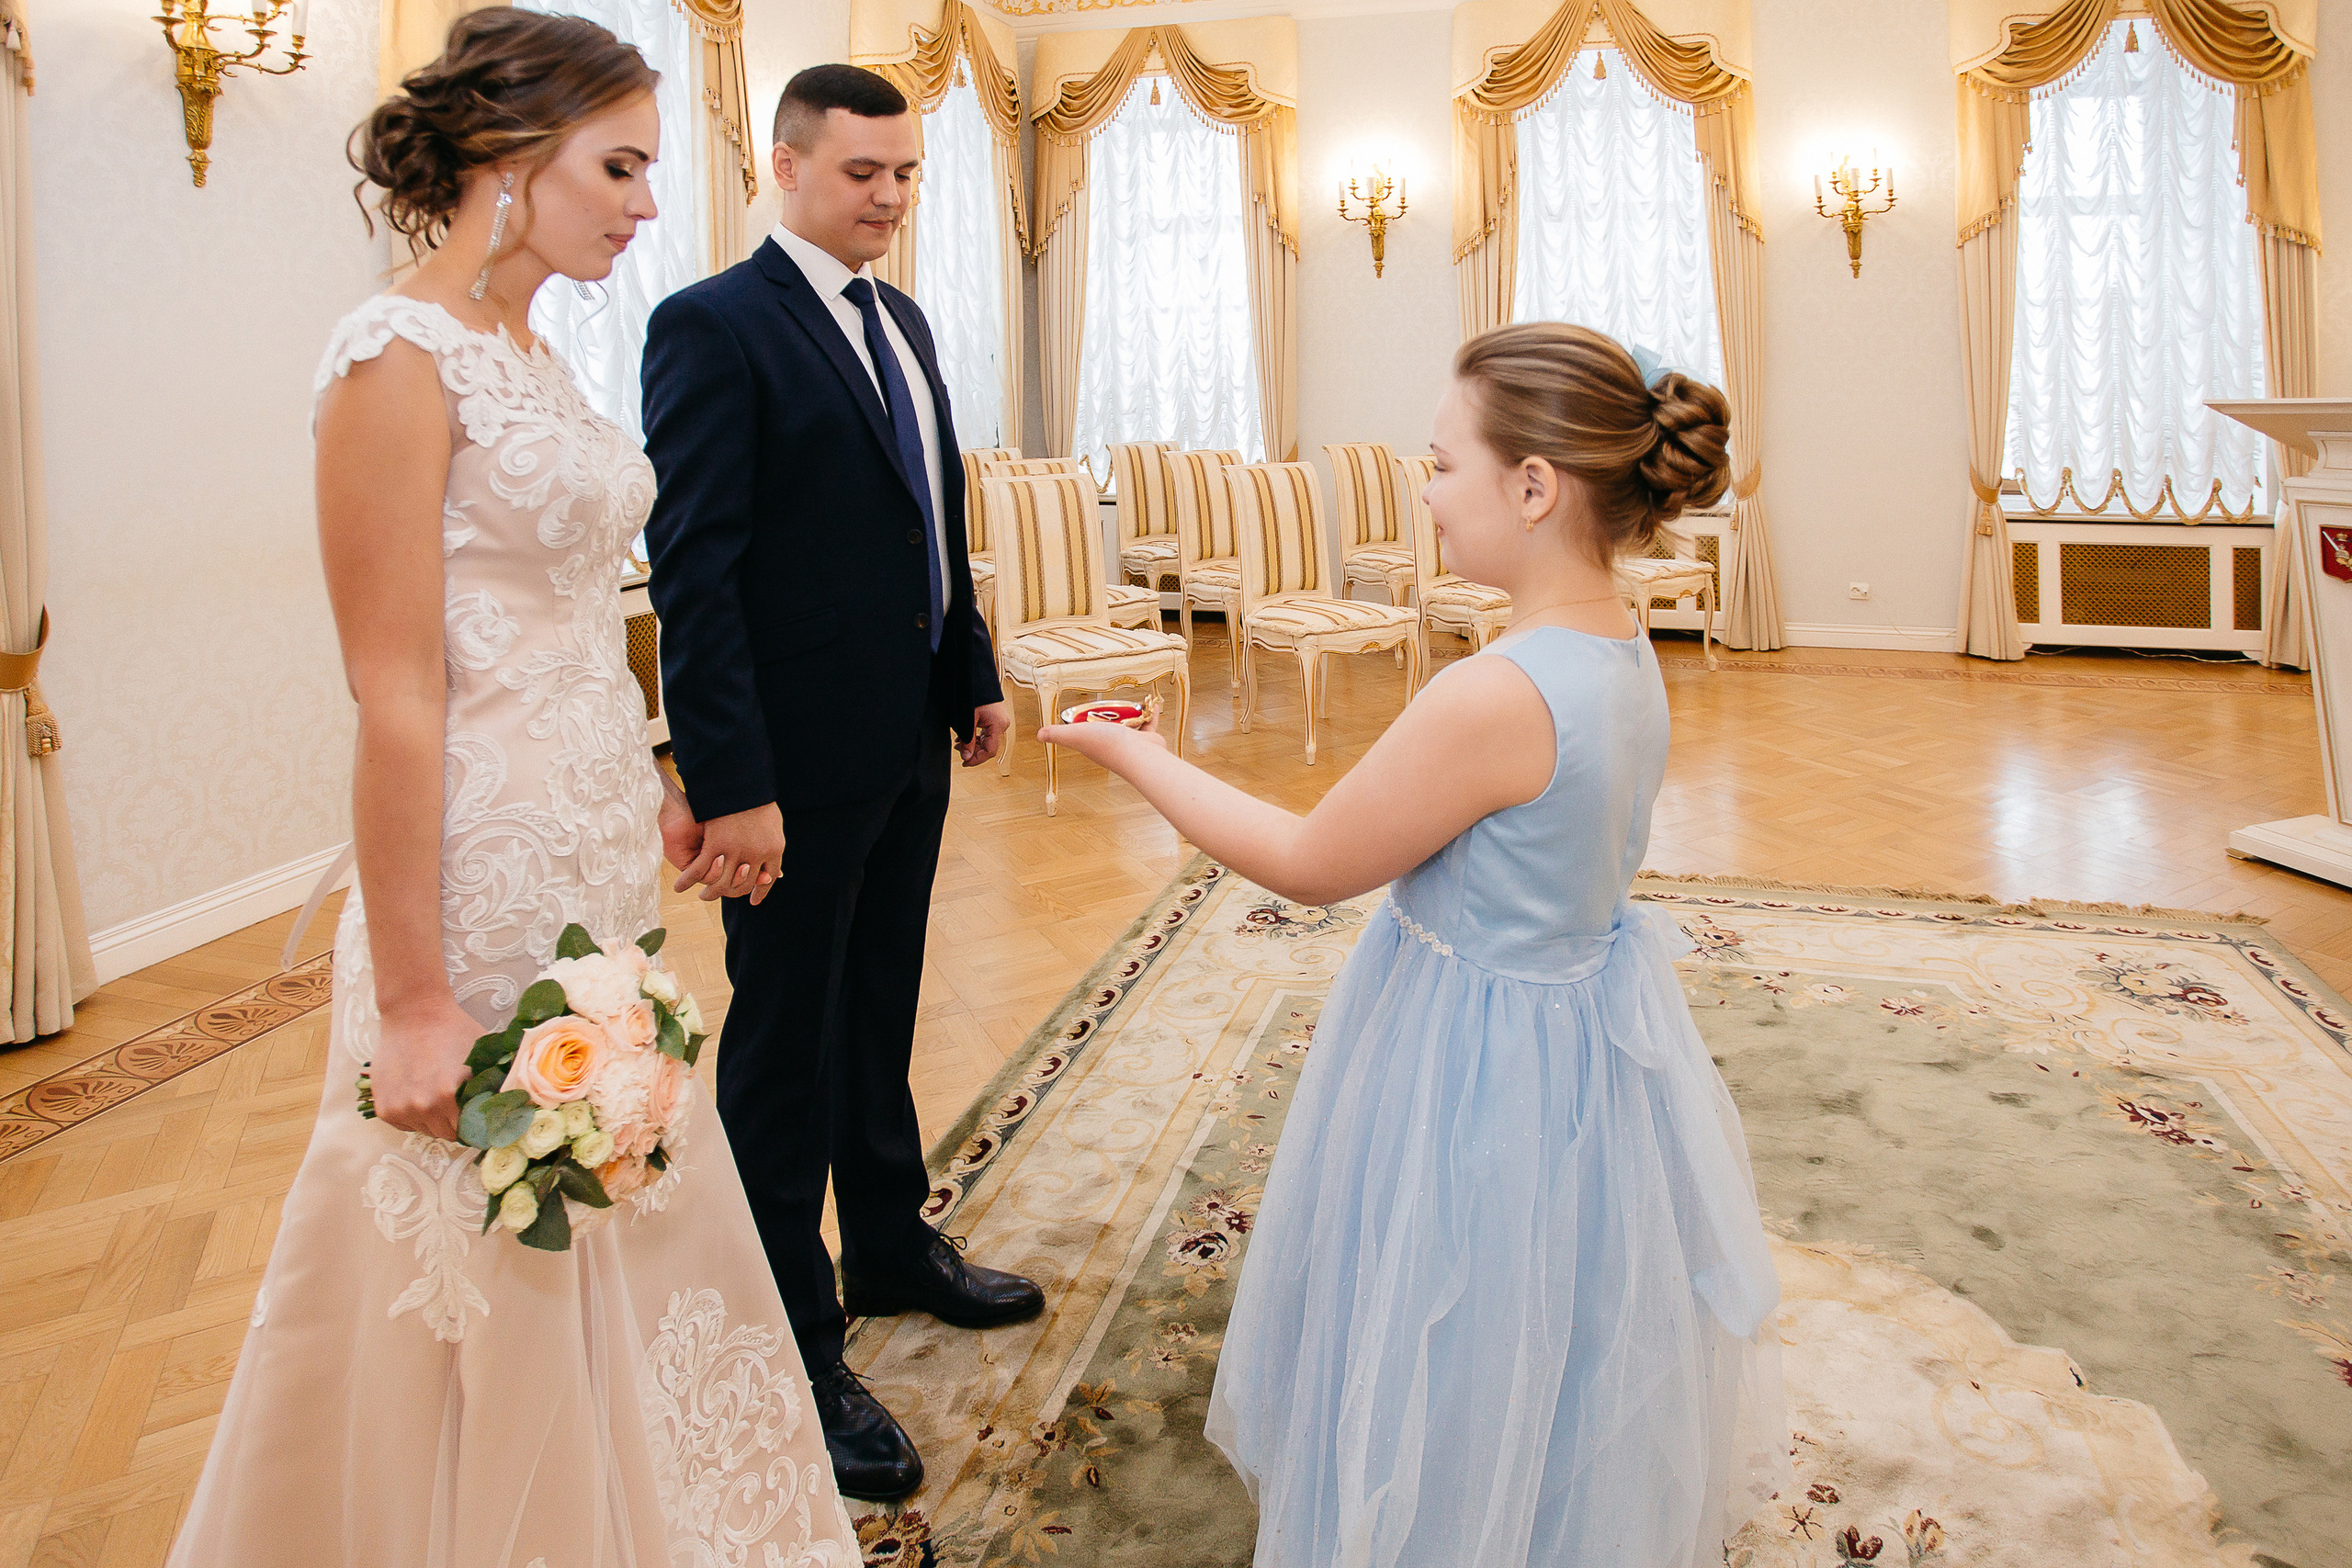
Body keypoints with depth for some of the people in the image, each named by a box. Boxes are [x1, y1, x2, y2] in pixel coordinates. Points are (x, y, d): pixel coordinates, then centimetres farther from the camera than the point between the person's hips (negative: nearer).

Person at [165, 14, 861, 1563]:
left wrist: (645, 793, 18)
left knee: (621, 1247, 21)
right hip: (489, 886, -9)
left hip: (600, 874, 9)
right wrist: (413, 1006, -18)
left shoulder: (530, 355, 10)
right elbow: (397, 699, -19)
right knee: (499, 1292, 9)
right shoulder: (402, 357, -16)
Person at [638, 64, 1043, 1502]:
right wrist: (731, 788, -23)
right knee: (785, 1049, 5)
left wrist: (978, 674, 15)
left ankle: (891, 1249, 39)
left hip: (912, 745, 8)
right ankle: (794, 1353, 20)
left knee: (880, 1016, 21)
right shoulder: (714, 327, -13)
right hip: (797, 761, -7)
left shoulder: (902, 321, 12)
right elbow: (693, 568, -19)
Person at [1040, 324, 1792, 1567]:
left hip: (1485, 1077, -9)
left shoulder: (1495, 696, -31)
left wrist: (1135, 756, -7)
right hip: (1584, 1021, 9)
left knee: (1463, 1448, 16)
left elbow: (1311, 863, -18)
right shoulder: (1624, 655, -3)